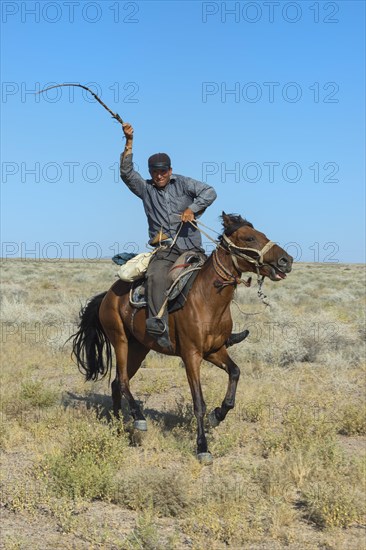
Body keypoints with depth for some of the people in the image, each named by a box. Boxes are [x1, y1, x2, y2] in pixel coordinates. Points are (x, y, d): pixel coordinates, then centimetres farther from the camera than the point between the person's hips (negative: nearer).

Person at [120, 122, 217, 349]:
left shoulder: (183, 183, 11)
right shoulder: (146, 188, 13)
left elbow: (209, 192, 1)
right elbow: (127, 173, -1)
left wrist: (192, 208, -15)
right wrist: (129, 143, -9)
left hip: (191, 247, 2)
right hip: (165, 250, -2)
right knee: (156, 276, -31)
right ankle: (160, 325, -43)